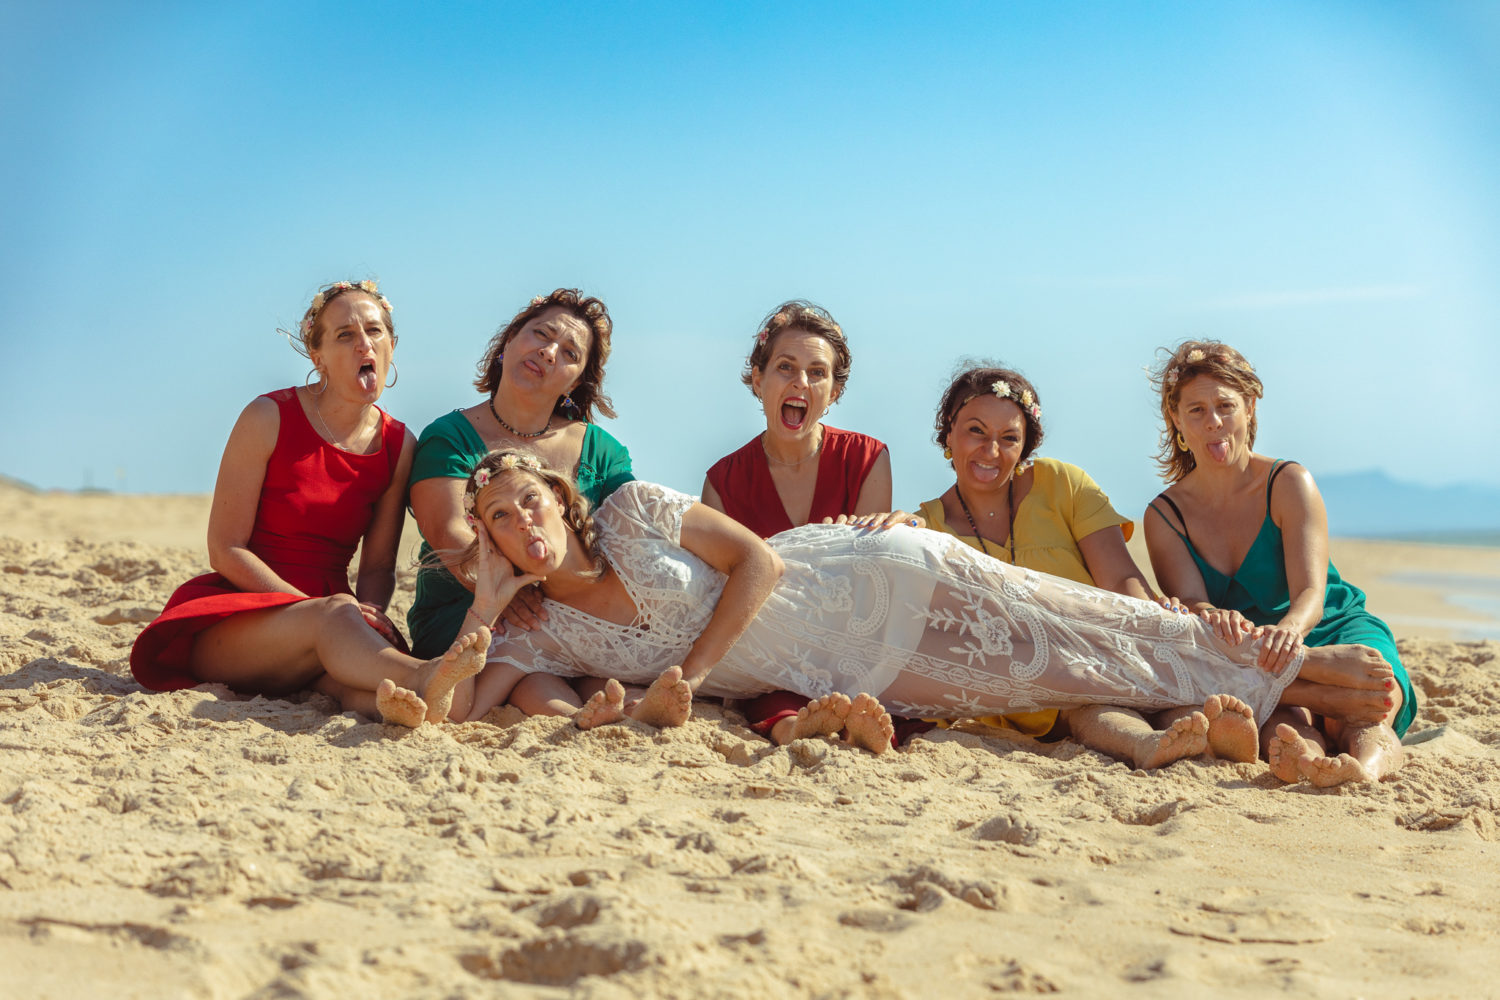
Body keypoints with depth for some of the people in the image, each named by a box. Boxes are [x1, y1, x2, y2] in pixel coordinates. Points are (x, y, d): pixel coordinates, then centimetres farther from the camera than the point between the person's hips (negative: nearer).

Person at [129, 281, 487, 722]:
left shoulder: (398, 445, 6)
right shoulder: (269, 417, -6)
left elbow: (378, 566, 8)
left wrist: (370, 615, -17)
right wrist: (317, 607, -20)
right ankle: (422, 679, -64)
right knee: (334, 616, -38)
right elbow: (225, 551, -8)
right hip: (232, 619, -3)